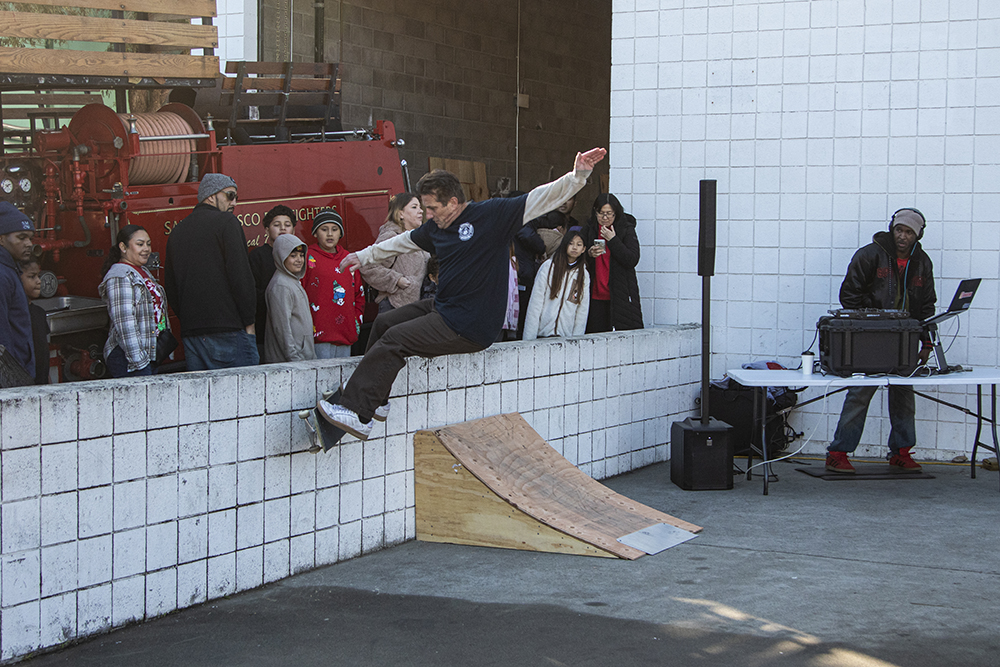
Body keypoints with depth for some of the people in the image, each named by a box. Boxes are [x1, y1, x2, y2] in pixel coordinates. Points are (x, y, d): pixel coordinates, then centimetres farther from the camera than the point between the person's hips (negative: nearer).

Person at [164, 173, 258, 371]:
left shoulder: (177, 231, 18)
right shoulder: (226, 222, -4)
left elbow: (170, 288, 19)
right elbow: (240, 275, -11)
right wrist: (249, 322, -5)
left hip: (191, 333, 7)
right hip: (229, 331, -7)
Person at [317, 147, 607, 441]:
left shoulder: (491, 215, -14)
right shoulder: (436, 227, 8)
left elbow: (542, 198, -18)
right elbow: (404, 241, 27)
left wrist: (578, 175, -31)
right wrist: (365, 256, 36)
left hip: (469, 326, -9)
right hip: (441, 307, 9)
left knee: (394, 340, -16)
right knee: (383, 323, 14)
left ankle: (357, 414, -13)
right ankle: (375, 399, 23)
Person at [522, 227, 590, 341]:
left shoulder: (584, 275, 10)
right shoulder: (549, 266, 1)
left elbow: (583, 310, 10)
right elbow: (535, 302, -2)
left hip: (567, 335, 2)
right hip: (543, 331, -2)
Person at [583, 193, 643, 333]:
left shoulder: (626, 230, 1)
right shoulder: (589, 230, 10)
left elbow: (632, 260, -10)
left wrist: (613, 240, -14)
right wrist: (589, 254, -7)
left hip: (620, 295, -3)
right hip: (595, 294, 3)